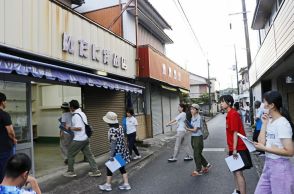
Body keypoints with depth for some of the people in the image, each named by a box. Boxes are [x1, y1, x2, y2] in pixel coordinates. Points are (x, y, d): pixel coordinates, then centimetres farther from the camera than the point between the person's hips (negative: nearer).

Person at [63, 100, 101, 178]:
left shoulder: (76, 115, -17)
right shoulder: (82, 113, 12)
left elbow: (79, 128, -23)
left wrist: (69, 128, -11)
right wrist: (71, 127, 22)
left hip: (78, 139, -9)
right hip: (85, 138, 9)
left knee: (70, 154, 9)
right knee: (88, 155, 11)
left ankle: (70, 172, 20)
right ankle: (95, 171, 12)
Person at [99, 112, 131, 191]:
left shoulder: (112, 129, -19)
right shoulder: (120, 127, 5)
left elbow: (113, 143, -21)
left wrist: (111, 154, -19)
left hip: (116, 151, -8)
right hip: (122, 150, 8)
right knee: (121, 167, 15)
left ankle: (108, 185, 19)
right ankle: (126, 184, 19)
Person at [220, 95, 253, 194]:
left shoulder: (233, 114, -17)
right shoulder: (229, 114, 10)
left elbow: (235, 133, -20)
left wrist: (234, 149, -20)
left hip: (238, 148, -10)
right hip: (233, 148, 10)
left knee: (238, 172, -8)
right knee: (235, 171, 20)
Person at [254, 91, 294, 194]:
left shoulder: (282, 124, -17)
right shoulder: (269, 121, 5)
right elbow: (261, 142, -1)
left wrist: (265, 148, -20)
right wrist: (264, 123, -1)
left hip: (280, 167, -8)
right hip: (268, 164, 8)